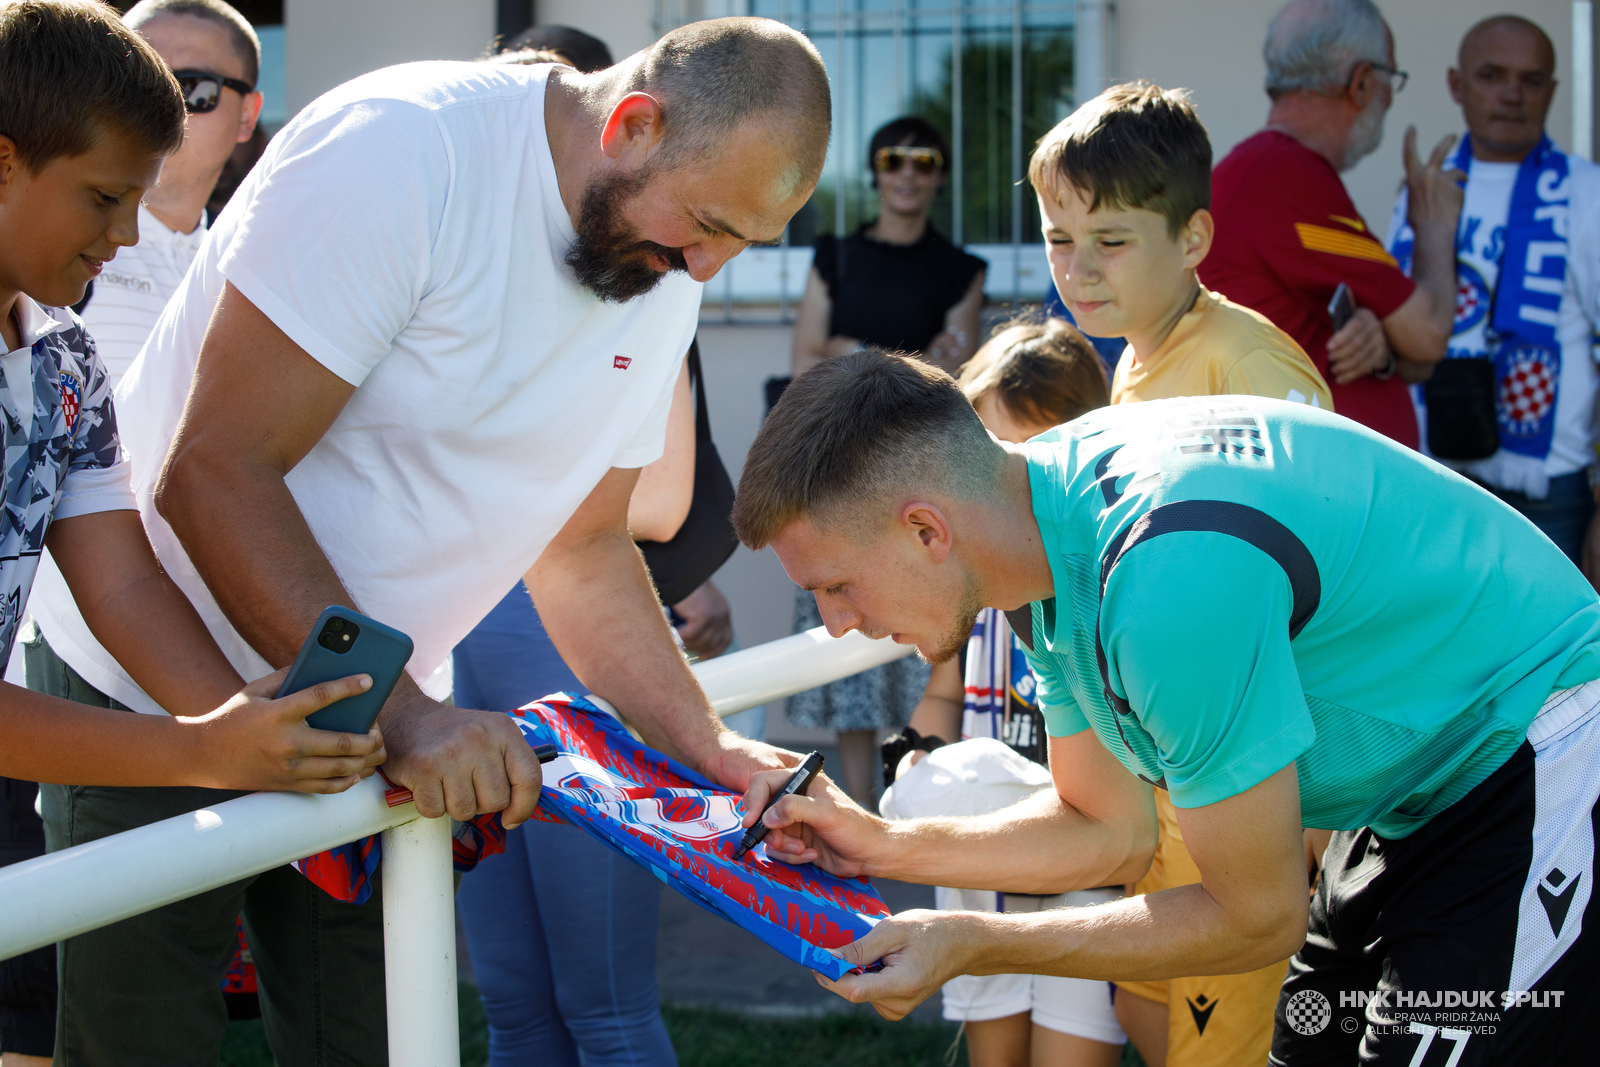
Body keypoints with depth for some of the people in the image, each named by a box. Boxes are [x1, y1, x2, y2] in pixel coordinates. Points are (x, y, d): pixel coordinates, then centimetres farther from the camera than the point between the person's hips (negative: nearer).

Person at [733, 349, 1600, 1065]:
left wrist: (968, 946, -17)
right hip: (1415, 792, 9)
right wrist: (883, 847, -3)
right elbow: (1108, 831, 9)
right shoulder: (1045, 519, -3)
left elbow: (1257, 916, -22)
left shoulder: (1169, 575, -33)